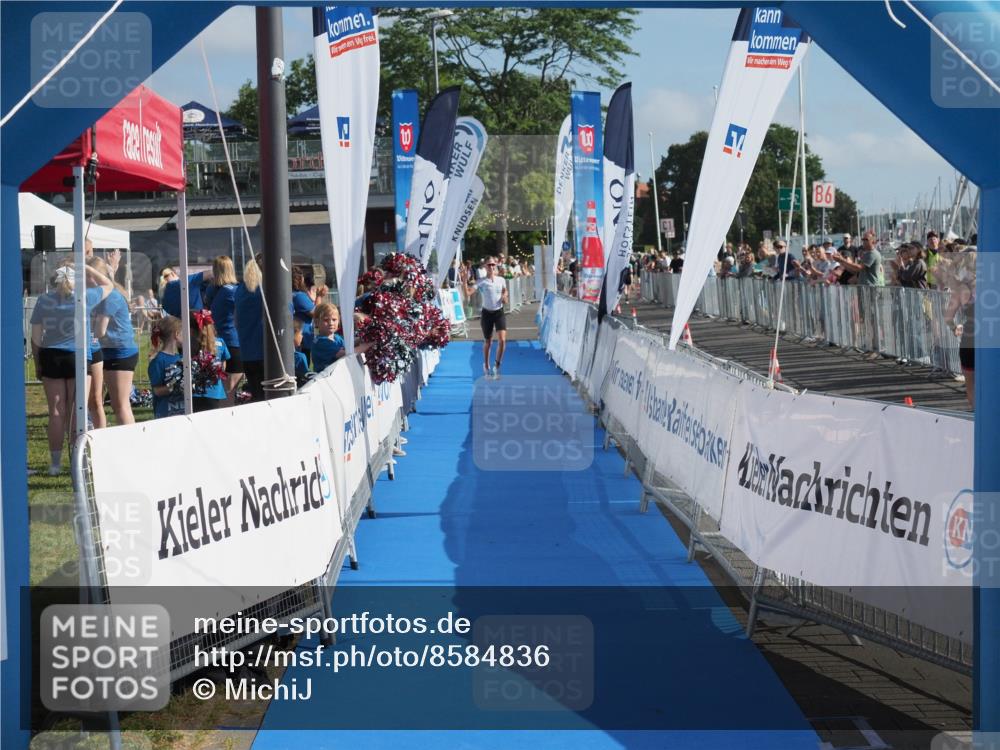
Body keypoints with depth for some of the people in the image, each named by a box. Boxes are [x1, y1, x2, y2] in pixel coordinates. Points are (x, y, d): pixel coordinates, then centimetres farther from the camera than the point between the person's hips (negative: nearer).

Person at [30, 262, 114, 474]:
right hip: (77, 356, -1)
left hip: (51, 358, 1)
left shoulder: (44, 300, 2)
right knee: (77, 412, 4)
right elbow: (108, 284, 15)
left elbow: (35, 337, 2)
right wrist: (86, 268, 18)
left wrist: (37, 363, 10)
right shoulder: (84, 298, -2)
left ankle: (55, 464, 7)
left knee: (56, 413, 5)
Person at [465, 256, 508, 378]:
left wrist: (504, 297, 1)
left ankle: (497, 367, 0)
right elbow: (468, 291, -21)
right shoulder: (481, 282, -8)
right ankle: (486, 366, 32)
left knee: (502, 340, -14)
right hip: (487, 313, -2)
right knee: (488, 342, 10)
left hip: (499, 312, 2)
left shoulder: (501, 280, 2)